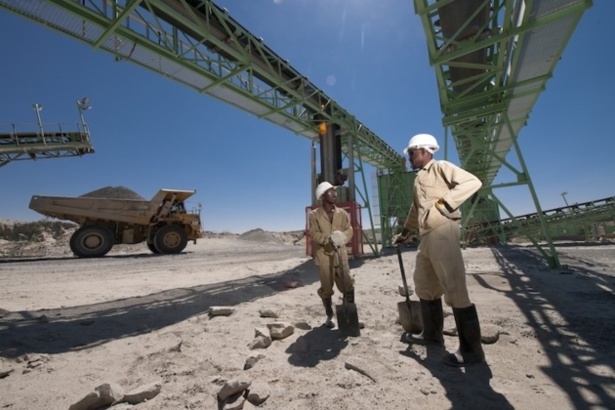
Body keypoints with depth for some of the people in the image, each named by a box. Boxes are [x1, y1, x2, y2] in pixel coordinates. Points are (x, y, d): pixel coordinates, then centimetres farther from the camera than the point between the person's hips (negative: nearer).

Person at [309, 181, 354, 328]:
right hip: (323, 254, -2)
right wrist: (329, 238, -26)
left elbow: (349, 230, 0)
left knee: (348, 285, 1)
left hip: (340, 253, 3)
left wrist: (342, 238, -22)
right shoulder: (314, 215, -2)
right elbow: (314, 234, -11)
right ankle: (329, 316, 25)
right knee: (326, 287, 7)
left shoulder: (342, 213, 8)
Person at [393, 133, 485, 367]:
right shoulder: (419, 178, 23)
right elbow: (415, 209, 30)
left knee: (455, 290, -7)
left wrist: (445, 203, -18)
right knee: (424, 286, 14)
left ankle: (471, 349, 4)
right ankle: (431, 334, 28)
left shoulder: (441, 167, -1)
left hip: (443, 232, -9)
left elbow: (473, 182, -13)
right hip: (426, 236, 9)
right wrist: (404, 233, 33)